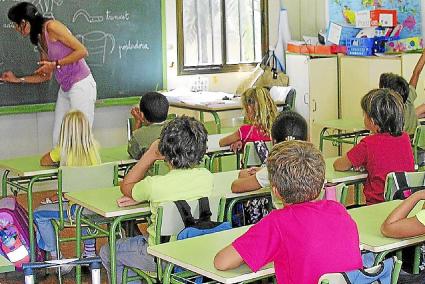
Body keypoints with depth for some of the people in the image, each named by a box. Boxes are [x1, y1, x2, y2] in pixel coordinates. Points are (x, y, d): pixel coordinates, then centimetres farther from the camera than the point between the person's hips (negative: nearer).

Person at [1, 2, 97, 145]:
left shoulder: (51, 26, -12)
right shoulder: (40, 39, 12)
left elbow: (82, 51, -16)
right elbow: (46, 76, 18)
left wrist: (55, 64, -14)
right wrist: (18, 79, 15)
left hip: (81, 85, -9)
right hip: (65, 89, 9)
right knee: (58, 139, 5)